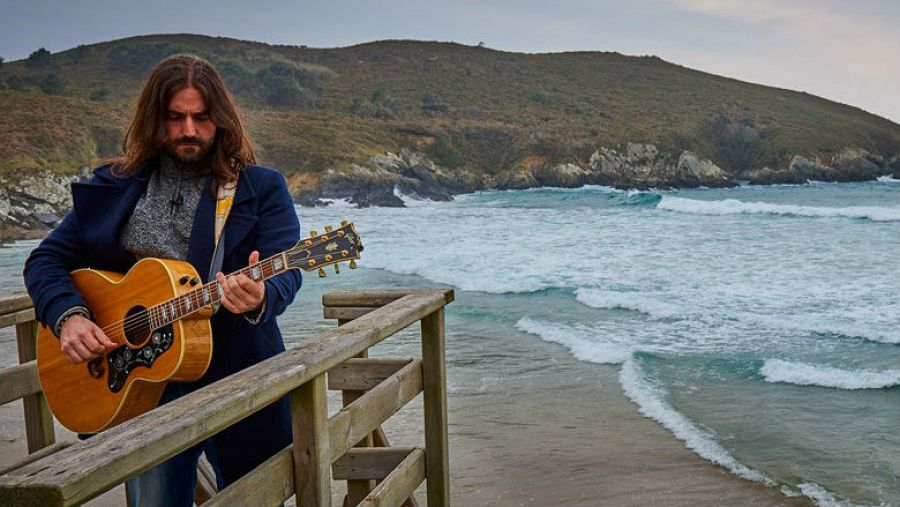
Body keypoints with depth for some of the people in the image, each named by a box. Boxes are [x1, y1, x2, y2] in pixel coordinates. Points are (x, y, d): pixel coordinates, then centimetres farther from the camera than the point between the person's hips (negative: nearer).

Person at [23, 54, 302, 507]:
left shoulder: (261, 188, 0)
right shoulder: (114, 186, 8)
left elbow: (284, 271, -12)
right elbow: (46, 260, 9)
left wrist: (260, 298, -35)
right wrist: (67, 316, -11)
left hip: (240, 374, -1)